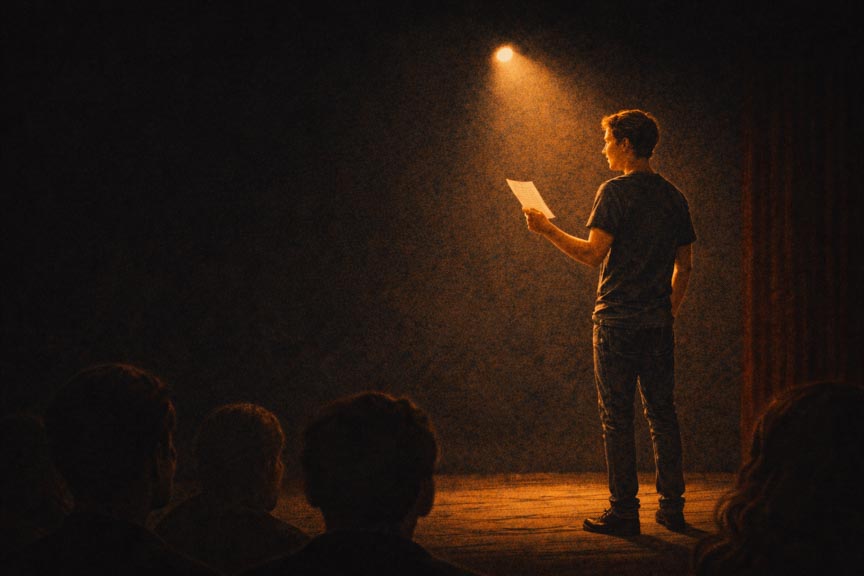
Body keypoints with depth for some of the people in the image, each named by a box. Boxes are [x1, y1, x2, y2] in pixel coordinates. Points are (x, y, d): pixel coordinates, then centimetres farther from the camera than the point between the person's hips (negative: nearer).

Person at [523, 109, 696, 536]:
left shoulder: (616, 192, -9)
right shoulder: (673, 196, 11)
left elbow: (593, 254, -16)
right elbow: (684, 265, 15)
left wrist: (547, 230, -6)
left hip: (617, 320, -6)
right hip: (659, 323, 6)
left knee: (617, 417, -1)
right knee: (662, 413, 10)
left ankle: (624, 511, 1)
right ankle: (672, 507, 12)